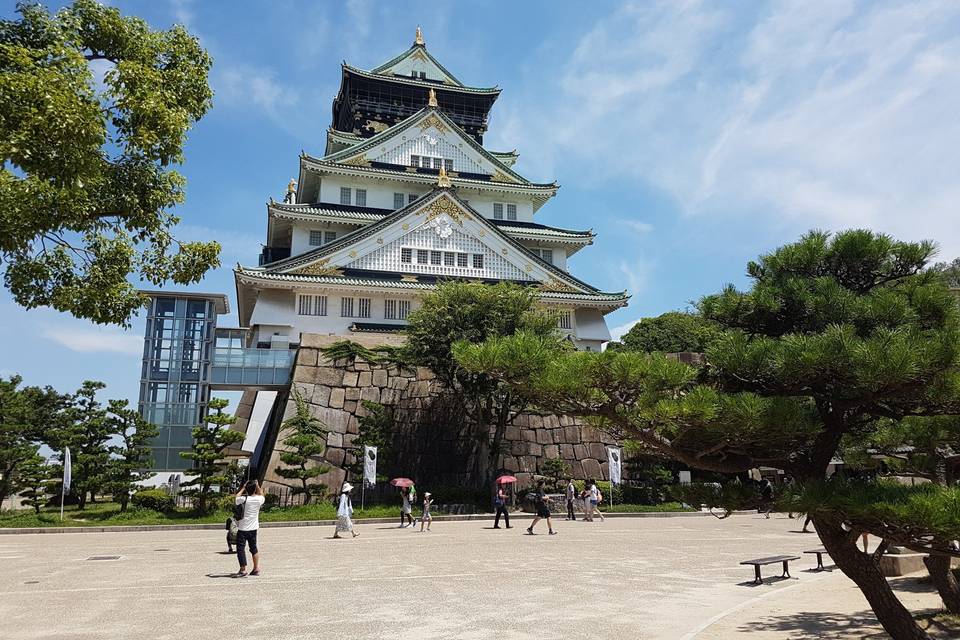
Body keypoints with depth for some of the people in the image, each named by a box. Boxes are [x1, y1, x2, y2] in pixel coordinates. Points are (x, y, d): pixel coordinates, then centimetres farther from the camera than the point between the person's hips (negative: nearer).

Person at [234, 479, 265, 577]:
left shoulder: (244, 499, -15)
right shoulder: (259, 499, -5)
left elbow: (235, 498, 7)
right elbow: (262, 495, 21)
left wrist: (243, 488, 9)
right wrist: (258, 486, 18)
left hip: (243, 528, -5)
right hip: (253, 528, 5)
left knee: (240, 548, -1)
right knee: (253, 548, 16)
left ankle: (243, 570, -8)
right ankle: (256, 569, 18)